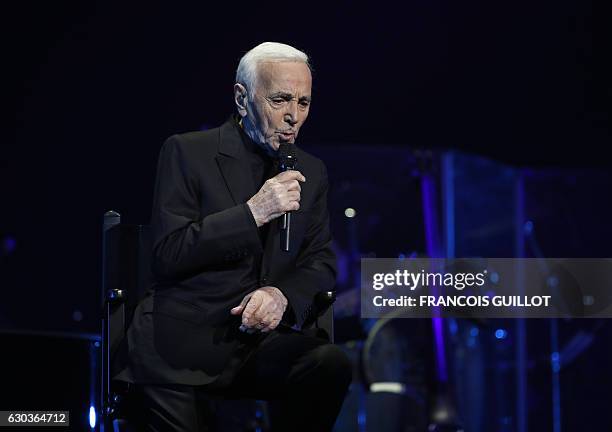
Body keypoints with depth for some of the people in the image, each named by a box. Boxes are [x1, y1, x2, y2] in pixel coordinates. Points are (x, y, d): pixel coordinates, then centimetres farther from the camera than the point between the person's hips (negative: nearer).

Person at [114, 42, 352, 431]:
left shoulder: (311, 172, 14)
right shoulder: (187, 152, -1)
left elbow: (321, 263, 12)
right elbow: (167, 256, -9)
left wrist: (282, 294, -11)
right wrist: (252, 213, -18)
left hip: (265, 340, 4)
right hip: (184, 344, -3)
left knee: (331, 364, -26)